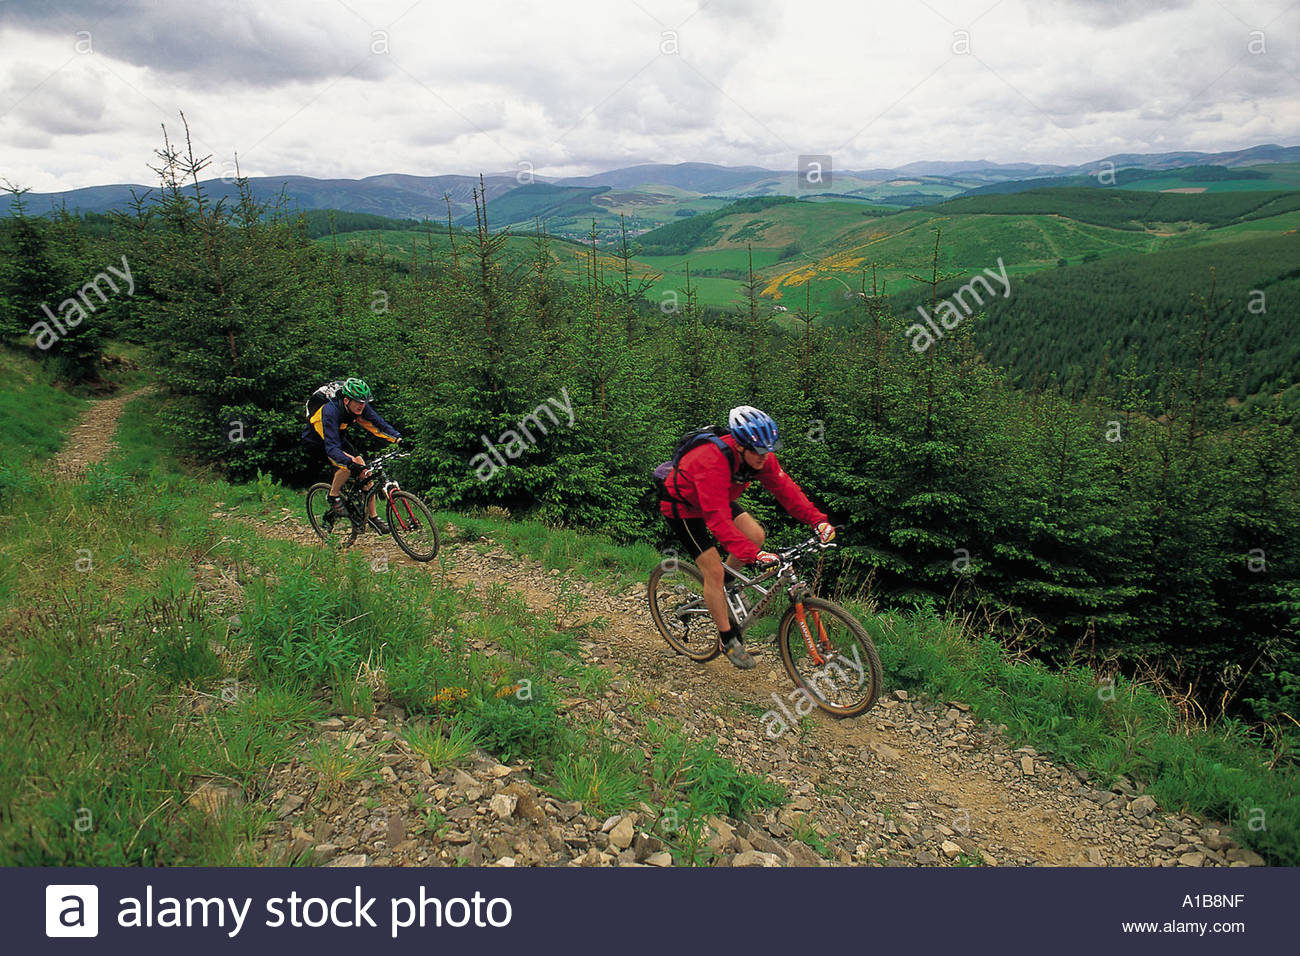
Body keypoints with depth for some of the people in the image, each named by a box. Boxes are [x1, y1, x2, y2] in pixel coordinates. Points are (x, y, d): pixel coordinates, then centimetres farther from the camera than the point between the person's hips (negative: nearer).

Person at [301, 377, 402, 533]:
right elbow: (331, 447, -47)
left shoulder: (360, 407, -22)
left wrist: (398, 438, -38)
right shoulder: (330, 411, -39)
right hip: (316, 442, -6)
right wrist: (350, 463, -62)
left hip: (337, 437, 6)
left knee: (363, 469, -10)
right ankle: (333, 495, -6)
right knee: (348, 464, -31)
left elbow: (378, 424, -22)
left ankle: (373, 516, -2)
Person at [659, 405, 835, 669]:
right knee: (714, 571, -11)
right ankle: (727, 639, 4)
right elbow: (718, 519, -46)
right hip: (683, 506, -7)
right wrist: (753, 554, -53)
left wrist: (818, 520, -28)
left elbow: (785, 487, -16)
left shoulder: (760, 456, -19)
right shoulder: (713, 462, -41)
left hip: (719, 499, 7)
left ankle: (726, 583, 18)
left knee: (756, 535, -9)